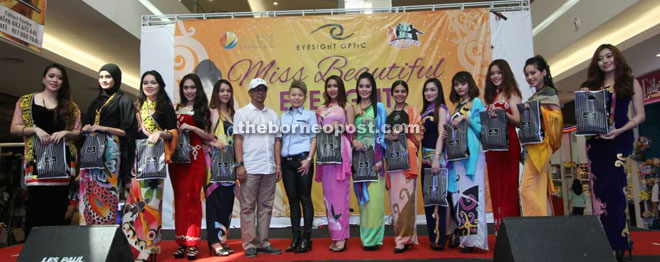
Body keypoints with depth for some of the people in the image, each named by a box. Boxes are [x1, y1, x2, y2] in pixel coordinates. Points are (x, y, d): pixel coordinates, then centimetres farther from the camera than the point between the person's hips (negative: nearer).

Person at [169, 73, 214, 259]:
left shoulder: (203, 110, 6)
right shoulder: (175, 109, 10)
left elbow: (210, 137, 0)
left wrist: (192, 128, -12)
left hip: (195, 159, -2)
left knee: (193, 198, -2)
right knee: (180, 199, 4)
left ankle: (192, 243, 4)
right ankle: (181, 242, 11)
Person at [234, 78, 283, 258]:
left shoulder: (272, 114, 16)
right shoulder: (242, 113, 4)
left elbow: (277, 141, 14)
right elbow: (238, 140, -2)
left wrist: (278, 165, 8)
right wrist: (239, 165, -10)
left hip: (269, 168, 4)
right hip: (250, 168, -4)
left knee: (266, 206, 7)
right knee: (248, 207, 0)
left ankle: (263, 243, 15)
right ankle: (249, 244, 7)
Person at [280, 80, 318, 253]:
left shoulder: (309, 115, 3)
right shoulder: (283, 117, 14)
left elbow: (314, 138, -1)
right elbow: (279, 140, 15)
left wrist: (309, 159, -11)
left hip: (302, 160, -4)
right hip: (286, 161, 4)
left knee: (305, 199, 0)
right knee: (292, 200, 8)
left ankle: (306, 238, 6)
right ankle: (295, 237, 16)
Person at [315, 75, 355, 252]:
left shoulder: (346, 106, 5)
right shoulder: (321, 109, 16)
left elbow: (351, 130, 0)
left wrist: (340, 126, -15)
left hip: (341, 150, -4)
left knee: (340, 192, -5)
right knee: (328, 192, 5)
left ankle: (341, 236, 0)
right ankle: (335, 234, 14)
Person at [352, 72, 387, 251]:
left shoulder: (379, 107, 1)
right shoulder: (353, 109, 11)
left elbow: (383, 134, -4)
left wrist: (381, 158, -12)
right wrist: (353, 141, -10)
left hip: (375, 157, -3)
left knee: (374, 198, -4)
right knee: (363, 197, 8)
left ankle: (374, 238, 5)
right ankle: (366, 237, 17)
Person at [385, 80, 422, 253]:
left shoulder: (413, 112, 8)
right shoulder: (388, 113, 16)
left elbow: (417, 135, 2)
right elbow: (384, 135, 16)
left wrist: (401, 134, -11)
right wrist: (387, 136, -5)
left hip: (407, 157, -4)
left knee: (406, 195, -9)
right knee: (394, 196, 4)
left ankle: (404, 238, -5)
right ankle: (400, 236, 14)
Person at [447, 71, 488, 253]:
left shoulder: (476, 102, 3)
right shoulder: (457, 106, 21)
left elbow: (481, 127, -7)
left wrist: (465, 118, -15)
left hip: (471, 153, -6)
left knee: (470, 191, -11)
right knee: (457, 193, 3)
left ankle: (473, 237, -8)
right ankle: (463, 237, 8)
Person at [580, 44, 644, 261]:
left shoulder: (630, 83, 7)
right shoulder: (593, 86, 15)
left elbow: (640, 115, 1)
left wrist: (619, 131, -14)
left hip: (620, 141, -3)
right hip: (596, 142, 3)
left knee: (615, 188, -7)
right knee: (600, 189, 2)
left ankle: (619, 243, 1)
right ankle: (605, 242, 8)